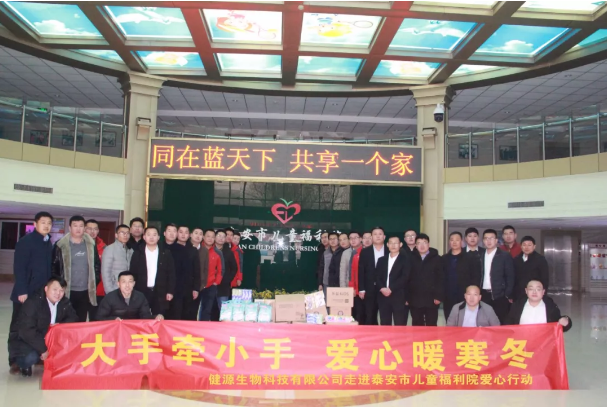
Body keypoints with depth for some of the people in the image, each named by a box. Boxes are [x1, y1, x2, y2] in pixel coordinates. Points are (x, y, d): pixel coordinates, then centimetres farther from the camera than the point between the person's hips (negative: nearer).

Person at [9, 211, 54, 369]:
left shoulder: (48, 243, 11)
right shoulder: (25, 241, -9)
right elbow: (18, 268, -14)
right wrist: (22, 291, -18)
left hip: (42, 293, 6)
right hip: (26, 293, -6)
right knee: (18, 327, 7)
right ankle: (15, 360, 17)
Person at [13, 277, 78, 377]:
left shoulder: (65, 303, -2)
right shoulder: (33, 302, -19)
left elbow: (74, 319, 0)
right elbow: (26, 331, -25)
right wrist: (43, 349, -28)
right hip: (31, 342, -4)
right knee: (30, 358, -34)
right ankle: (25, 365, 3)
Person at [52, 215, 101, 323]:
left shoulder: (91, 244, 6)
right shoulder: (61, 245, -4)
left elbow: (97, 265, 11)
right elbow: (54, 267, -2)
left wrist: (95, 283, 6)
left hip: (86, 292, 3)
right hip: (67, 291, -3)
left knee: (81, 322, 10)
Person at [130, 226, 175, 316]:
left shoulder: (166, 253, 5)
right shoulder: (138, 253, 5)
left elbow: (171, 273, 4)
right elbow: (133, 273, 5)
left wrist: (170, 291, -2)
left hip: (160, 293, 0)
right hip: (141, 292, 0)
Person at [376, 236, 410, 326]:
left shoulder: (405, 259, 2)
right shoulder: (381, 260, 16)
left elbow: (405, 277, -9)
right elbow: (377, 277, 9)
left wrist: (391, 289, -15)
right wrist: (382, 288, -11)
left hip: (399, 298, -4)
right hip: (383, 297, 4)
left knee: (400, 326, -3)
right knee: (384, 326, 6)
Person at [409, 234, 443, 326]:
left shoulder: (437, 259, 2)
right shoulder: (411, 259, 5)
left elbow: (440, 279, 0)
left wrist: (439, 296, -8)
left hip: (431, 299, -1)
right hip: (415, 299, 1)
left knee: (431, 326, 5)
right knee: (417, 326, 9)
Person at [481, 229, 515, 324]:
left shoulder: (505, 255, -1)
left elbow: (510, 276, -3)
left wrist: (508, 295, -8)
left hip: (499, 295, -3)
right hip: (483, 295, 4)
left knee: (500, 323, 0)